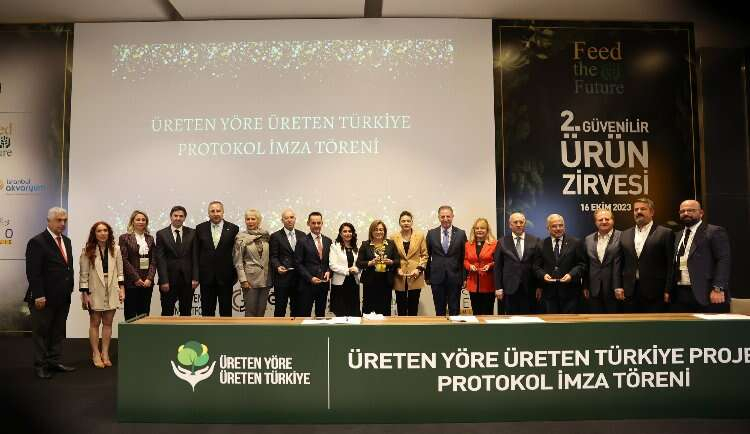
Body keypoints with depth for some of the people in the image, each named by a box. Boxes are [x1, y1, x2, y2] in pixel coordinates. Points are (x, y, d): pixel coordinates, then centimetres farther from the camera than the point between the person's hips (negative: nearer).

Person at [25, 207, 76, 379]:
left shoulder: (66, 241, 13)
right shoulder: (37, 242, -11)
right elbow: (33, 272, -15)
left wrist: (69, 289, 11)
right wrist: (38, 296, -18)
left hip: (63, 298, 7)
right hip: (44, 299, -7)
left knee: (58, 332, 13)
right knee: (41, 332, 5)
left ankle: (54, 362, 23)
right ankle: (40, 365, 15)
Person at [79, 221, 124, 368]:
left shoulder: (115, 249, 4)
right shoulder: (87, 251, -3)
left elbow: (120, 271, 7)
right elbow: (83, 274, -3)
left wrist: (121, 288, 0)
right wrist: (84, 294, -6)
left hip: (111, 291, 2)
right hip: (95, 292, -2)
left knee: (108, 323, 7)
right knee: (95, 323, 4)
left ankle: (105, 354, 14)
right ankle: (96, 355, 12)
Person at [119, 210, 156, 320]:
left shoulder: (150, 238, 12)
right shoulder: (124, 238, 1)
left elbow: (153, 260, 7)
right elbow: (124, 260, -6)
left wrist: (149, 278, -6)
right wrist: (136, 279, -11)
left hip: (147, 282, 4)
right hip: (131, 282, -3)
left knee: (144, 314, 5)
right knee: (130, 314, -1)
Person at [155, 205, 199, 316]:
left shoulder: (192, 233, 5)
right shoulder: (161, 234, 2)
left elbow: (195, 257, 3)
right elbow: (160, 260, -4)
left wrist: (195, 278, -5)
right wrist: (163, 281, -11)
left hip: (187, 279, 1)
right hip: (169, 279, -1)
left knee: (186, 312, 7)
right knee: (167, 312, 5)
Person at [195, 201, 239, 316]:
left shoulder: (233, 228, -1)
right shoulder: (200, 228, 4)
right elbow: (196, 252, 5)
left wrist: (235, 274, -2)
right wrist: (196, 274, 2)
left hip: (226, 276, -1)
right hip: (206, 276, 1)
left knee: (226, 310, 7)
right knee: (207, 309, 10)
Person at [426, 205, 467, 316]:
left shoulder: (461, 234, 1)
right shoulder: (431, 233, 4)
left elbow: (464, 257, 2)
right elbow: (428, 256, 7)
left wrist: (464, 277, -1)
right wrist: (427, 276, 7)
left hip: (455, 278, -1)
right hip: (437, 278, 1)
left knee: (454, 310, 6)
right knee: (439, 311, 9)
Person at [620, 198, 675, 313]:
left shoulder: (665, 234, 0)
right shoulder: (625, 235, 13)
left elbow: (670, 265, -3)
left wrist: (667, 290, -8)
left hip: (654, 293, -4)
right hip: (630, 293, 4)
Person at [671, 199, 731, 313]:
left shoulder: (714, 232, -2)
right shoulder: (679, 235, 19)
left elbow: (724, 260, -11)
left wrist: (718, 289, -19)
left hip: (706, 294, -6)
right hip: (679, 295, 6)